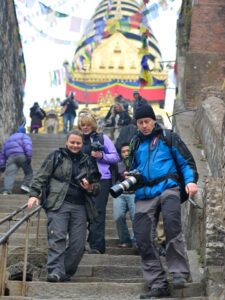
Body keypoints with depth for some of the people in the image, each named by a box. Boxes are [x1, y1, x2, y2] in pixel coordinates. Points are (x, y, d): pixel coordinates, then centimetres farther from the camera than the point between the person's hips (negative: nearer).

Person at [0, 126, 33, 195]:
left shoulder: (8, 139, 34)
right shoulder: (24, 136, 17)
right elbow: (27, 146, -6)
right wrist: (29, 157, -13)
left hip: (10, 158, 4)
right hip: (21, 156, -4)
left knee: (10, 174, -11)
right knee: (29, 172, 10)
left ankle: (6, 190, -29)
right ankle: (25, 185, -10)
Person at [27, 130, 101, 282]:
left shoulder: (87, 162, 20)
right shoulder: (56, 156, 11)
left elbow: (97, 187, 24)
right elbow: (41, 177, 6)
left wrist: (91, 188, 1)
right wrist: (34, 194, -7)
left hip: (79, 207, 3)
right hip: (58, 205, -3)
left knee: (78, 244, -4)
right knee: (57, 237, -16)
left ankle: (67, 273, 6)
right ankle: (56, 271, -20)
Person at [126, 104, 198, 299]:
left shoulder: (169, 138, 13)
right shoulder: (136, 144, 24)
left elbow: (186, 161, 9)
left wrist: (191, 180, -8)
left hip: (167, 188, -4)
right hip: (144, 194, 4)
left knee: (171, 221, -32)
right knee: (143, 239, -7)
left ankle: (179, 273, -26)